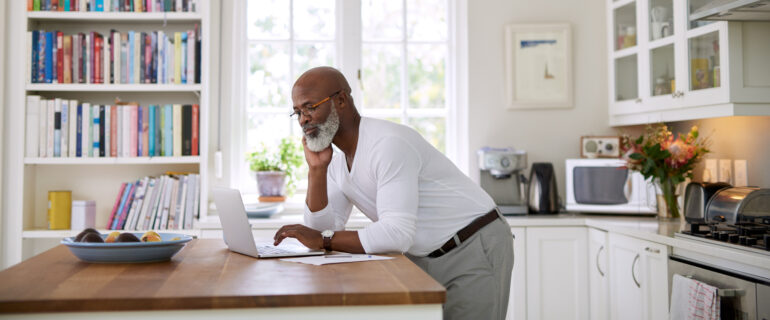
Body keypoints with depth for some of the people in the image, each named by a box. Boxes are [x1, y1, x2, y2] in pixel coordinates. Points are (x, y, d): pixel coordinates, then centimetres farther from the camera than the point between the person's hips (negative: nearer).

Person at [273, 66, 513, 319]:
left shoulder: (389, 143, -24)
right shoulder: (337, 160, 4)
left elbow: (397, 234, -31)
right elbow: (325, 228, 0)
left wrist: (323, 240, -27)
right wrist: (316, 169, -9)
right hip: (423, 260, 8)